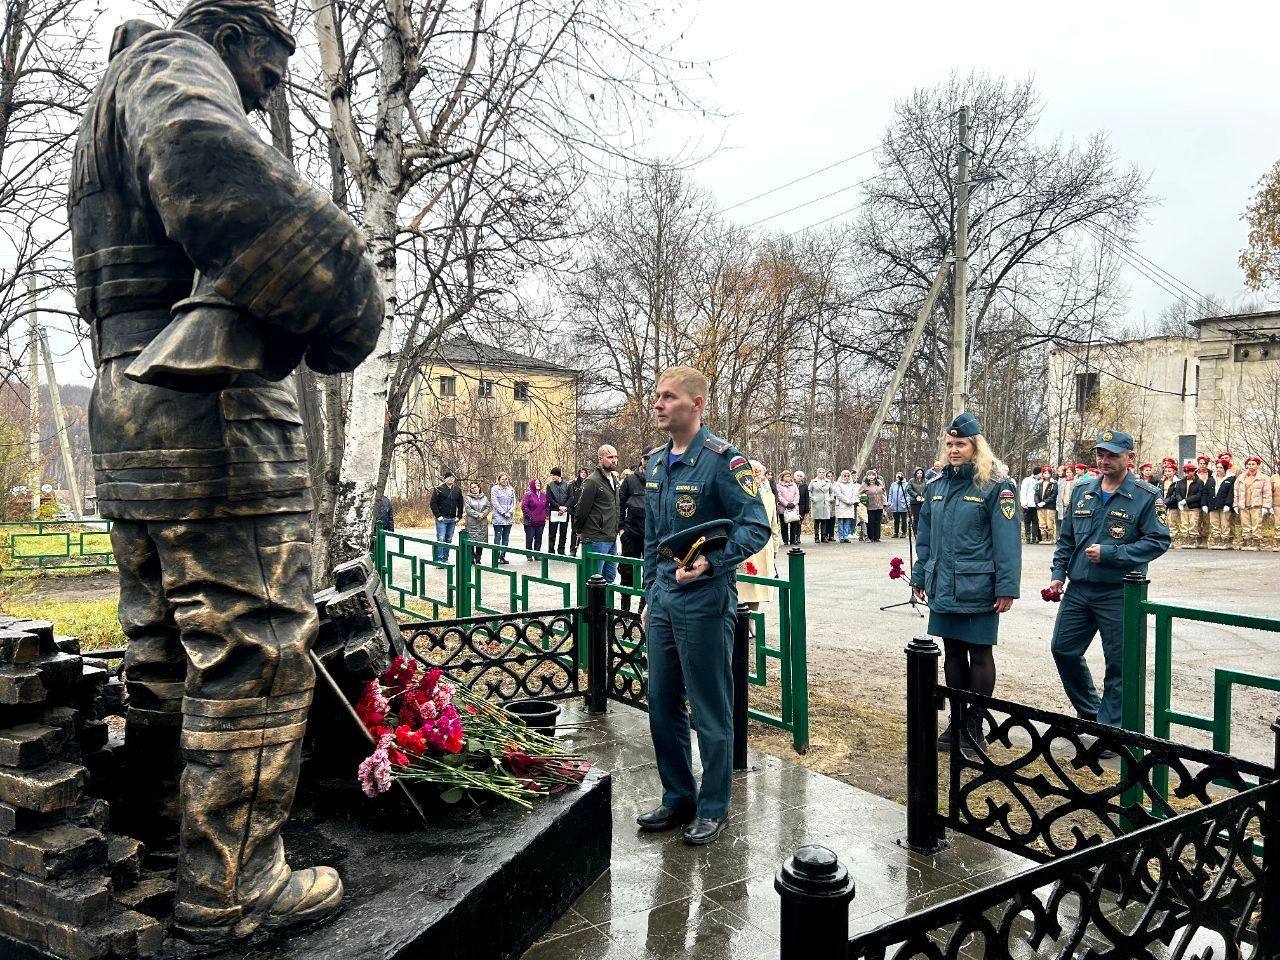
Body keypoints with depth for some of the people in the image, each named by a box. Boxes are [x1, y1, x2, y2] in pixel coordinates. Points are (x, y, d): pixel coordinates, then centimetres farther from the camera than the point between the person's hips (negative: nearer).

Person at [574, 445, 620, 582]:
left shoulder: (614, 480, 14)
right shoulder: (592, 481, -13)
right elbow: (582, 508, -11)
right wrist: (580, 531, 0)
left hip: (612, 539, 8)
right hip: (596, 540, -8)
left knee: (610, 576, 13)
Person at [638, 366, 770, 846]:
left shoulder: (723, 460, -13)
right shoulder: (656, 462, 10)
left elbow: (756, 527, -15)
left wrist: (711, 562, -28)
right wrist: (650, 598, 18)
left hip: (705, 600, -7)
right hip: (664, 600, 8)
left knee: (710, 710, 5)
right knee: (662, 705, 14)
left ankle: (713, 807, 21)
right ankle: (678, 797, 31)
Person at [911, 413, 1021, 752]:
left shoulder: (996, 487, -9)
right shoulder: (938, 486, 9)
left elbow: (1007, 542, -13)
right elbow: (925, 537, 16)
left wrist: (1007, 588, -16)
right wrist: (920, 576, 14)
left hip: (977, 589, -6)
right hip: (943, 587, 6)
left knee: (979, 653, 5)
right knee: (952, 652, 13)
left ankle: (975, 724, 17)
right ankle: (958, 720, 25)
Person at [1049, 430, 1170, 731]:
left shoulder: (1147, 496, -6)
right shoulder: (1081, 491, 9)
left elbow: (1158, 541, -11)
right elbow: (1065, 537, 15)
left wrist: (1109, 554, -18)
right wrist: (1058, 572, 5)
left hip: (1119, 593, -5)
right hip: (1078, 589, 5)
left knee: (1118, 663, 4)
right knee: (1063, 649, 10)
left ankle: (1110, 727, 16)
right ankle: (1090, 712, 29)